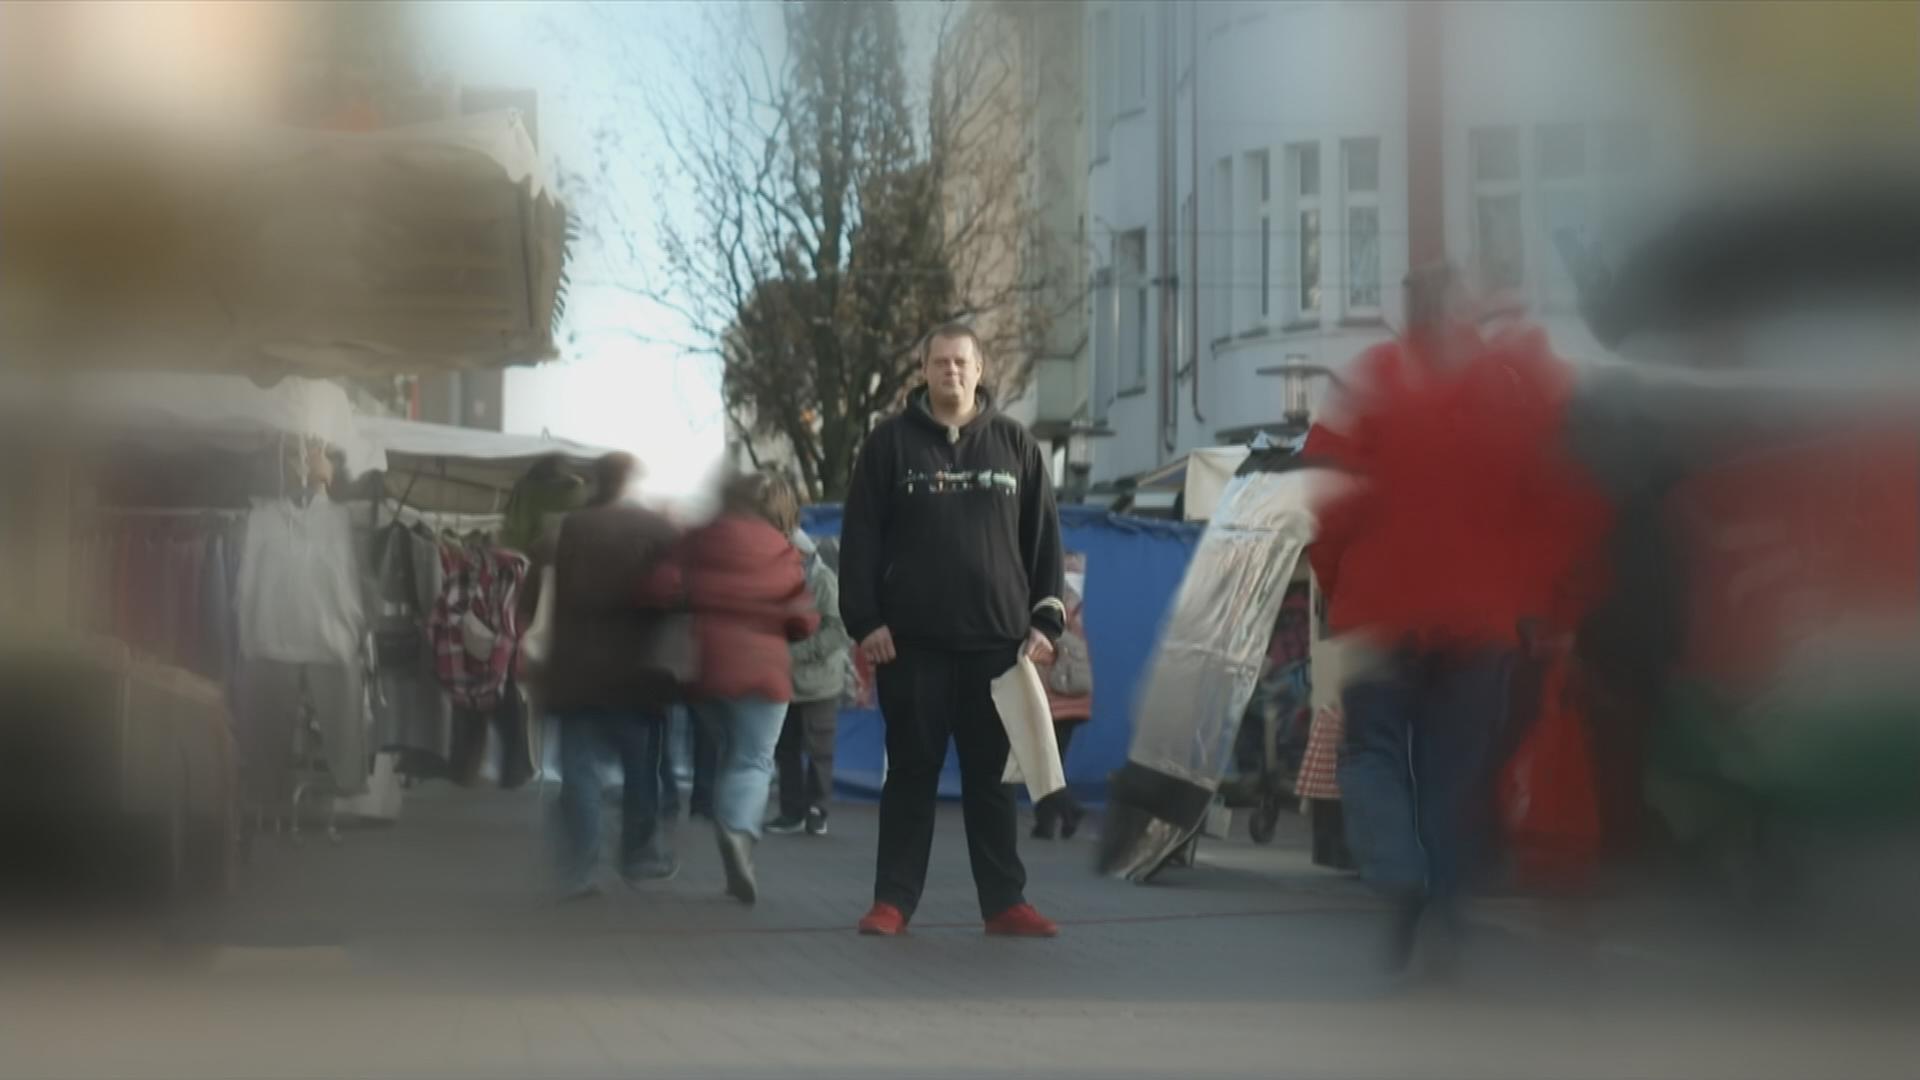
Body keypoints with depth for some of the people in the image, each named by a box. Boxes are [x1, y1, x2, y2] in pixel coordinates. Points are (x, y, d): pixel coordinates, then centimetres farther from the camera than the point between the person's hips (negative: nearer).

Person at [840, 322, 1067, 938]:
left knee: (993, 776, 5)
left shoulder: (1015, 446, 10)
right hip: (912, 642, -1)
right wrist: (865, 621, -5)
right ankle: (893, 901, 7)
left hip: (996, 641, 1)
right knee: (912, 772, 3)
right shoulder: (891, 443, 5)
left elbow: (1044, 540, 11)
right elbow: (860, 538, 2)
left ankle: (1004, 903, 8)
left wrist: (1045, 621, 3)